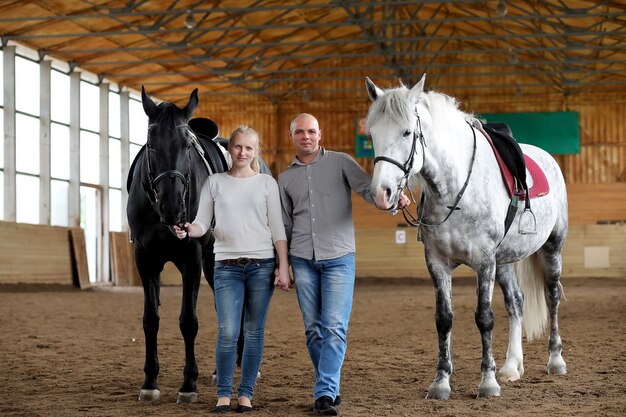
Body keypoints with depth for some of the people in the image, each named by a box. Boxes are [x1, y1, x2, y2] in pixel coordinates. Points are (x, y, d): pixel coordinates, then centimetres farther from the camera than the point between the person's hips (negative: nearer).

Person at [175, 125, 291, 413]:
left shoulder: (267, 183, 6)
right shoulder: (215, 183, 8)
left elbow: (277, 229, 4)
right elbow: (202, 223, 4)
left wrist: (283, 267, -2)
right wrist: (189, 230, -19)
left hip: (261, 265, 0)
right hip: (227, 267, 0)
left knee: (254, 333, 3)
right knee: (227, 332, -8)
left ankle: (246, 393, 12)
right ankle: (223, 394, 4)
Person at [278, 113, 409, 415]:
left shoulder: (340, 162, 4)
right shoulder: (285, 178, 13)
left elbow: (367, 188, -7)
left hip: (339, 258, -3)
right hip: (303, 260, 3)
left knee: (334, 328, -11)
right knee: (313, 329, 6)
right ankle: (330, 389, 17)